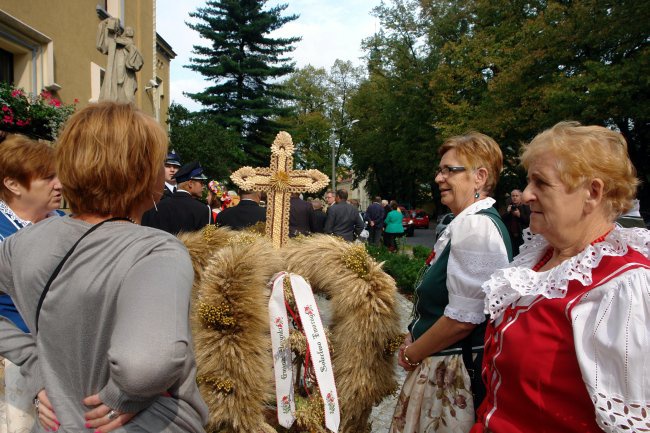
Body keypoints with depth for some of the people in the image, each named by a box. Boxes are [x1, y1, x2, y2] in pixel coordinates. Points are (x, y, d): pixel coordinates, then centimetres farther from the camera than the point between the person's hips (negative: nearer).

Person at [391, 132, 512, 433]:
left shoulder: (475, 226, -22)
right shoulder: (469, 222, 9)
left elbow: (463, 318, -25)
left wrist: (411, 354, -12)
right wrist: (414, 339, 6)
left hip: (456, 371, -9)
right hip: (445, 362, 9)